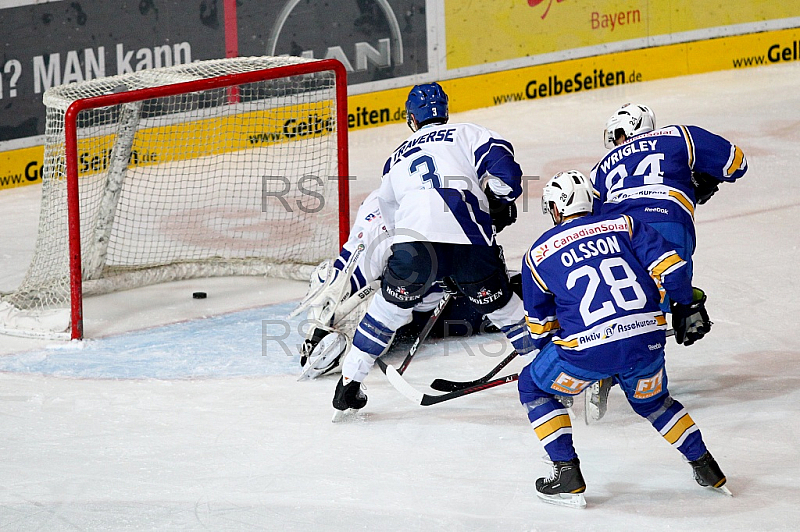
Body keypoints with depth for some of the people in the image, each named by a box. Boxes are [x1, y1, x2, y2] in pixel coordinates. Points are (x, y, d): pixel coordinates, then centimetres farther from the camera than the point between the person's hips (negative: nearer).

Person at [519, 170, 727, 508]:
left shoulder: (538, 254, 10)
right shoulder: (622, 226, 12)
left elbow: (540, 323, 21)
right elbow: (668, 266, 3)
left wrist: (549, 350, 40)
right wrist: (687, 306, 18)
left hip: (589, 350, -4)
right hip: (647, 341, 4)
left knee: (534, 387, 20)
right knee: (652, 401, 32)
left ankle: (567, 477, 11)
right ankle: (706, 468, 31)